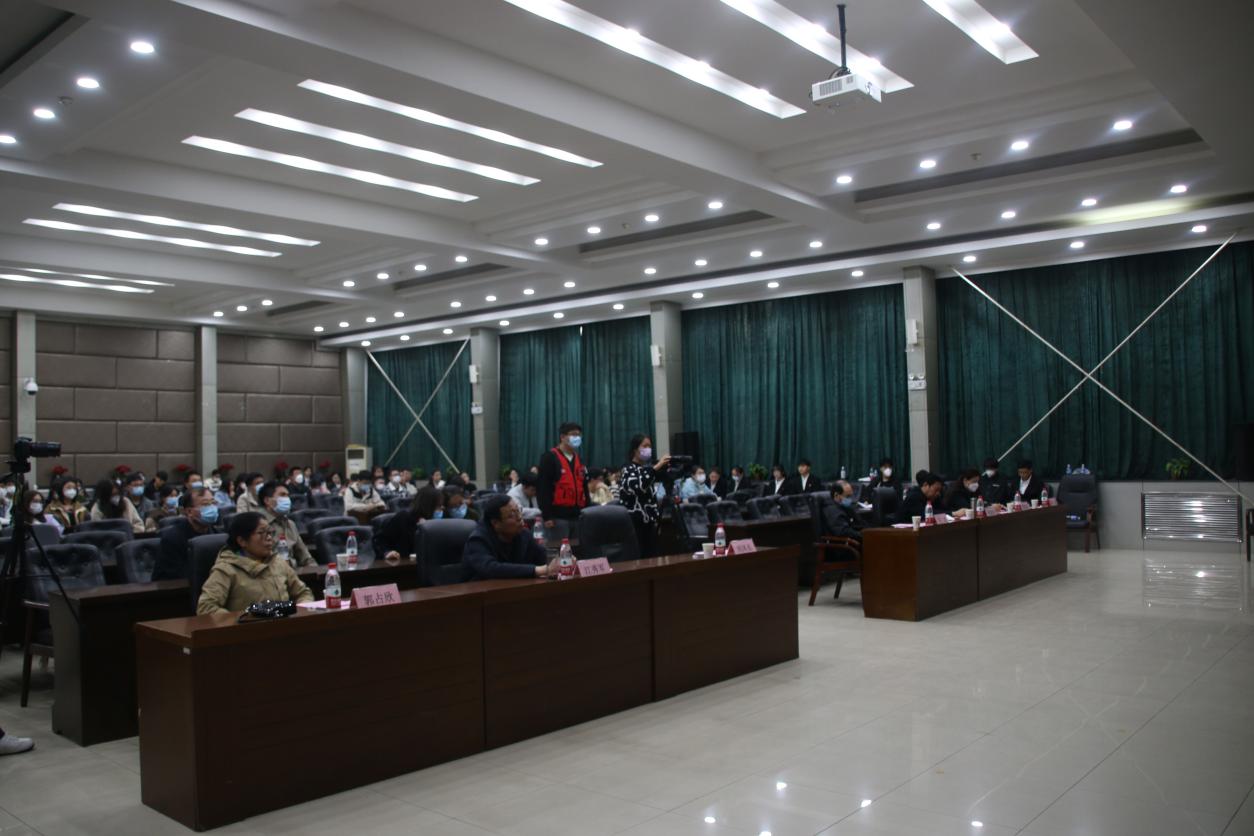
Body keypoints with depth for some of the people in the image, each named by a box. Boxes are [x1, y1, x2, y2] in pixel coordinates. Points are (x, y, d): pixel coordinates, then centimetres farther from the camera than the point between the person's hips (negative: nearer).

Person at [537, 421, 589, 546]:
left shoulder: (579, 460, 17)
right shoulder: (549, 457, -6)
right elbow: (544, 488, -12)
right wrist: (547, 516, -17)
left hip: (578, 516, 7)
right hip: (558, 516, -7)